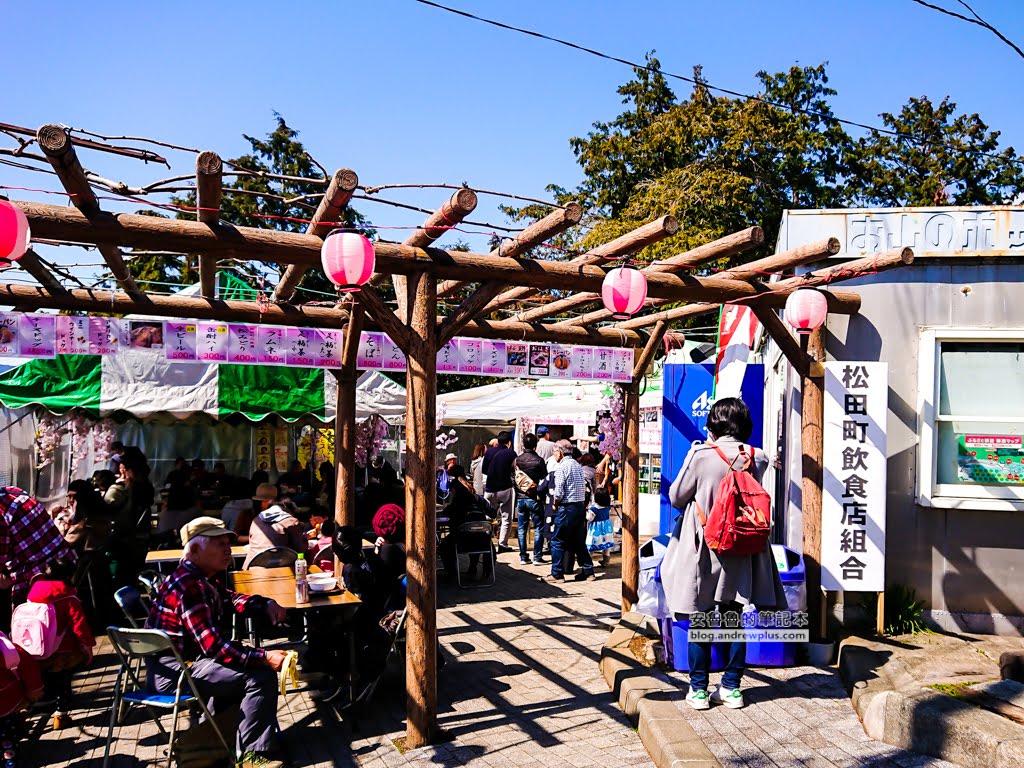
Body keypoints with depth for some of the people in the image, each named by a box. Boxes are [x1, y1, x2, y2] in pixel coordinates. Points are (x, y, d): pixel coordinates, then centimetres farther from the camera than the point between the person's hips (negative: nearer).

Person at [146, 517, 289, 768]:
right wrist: (265, 657, -28)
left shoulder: (199, 578, 7)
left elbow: (230, 599, 22)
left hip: (184, 660, 11)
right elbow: (214, 646, -29)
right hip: (174, 672, -11)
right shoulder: (189, 586, -25)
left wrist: (266, 605, 2)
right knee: (261, 676, -17)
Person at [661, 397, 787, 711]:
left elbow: (676, 497, -4)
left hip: (704, 548, -4)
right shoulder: (758, 458, -2)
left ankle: (699, 689, 13)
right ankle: (732, 687, 20)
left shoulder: (702, 455, -14)